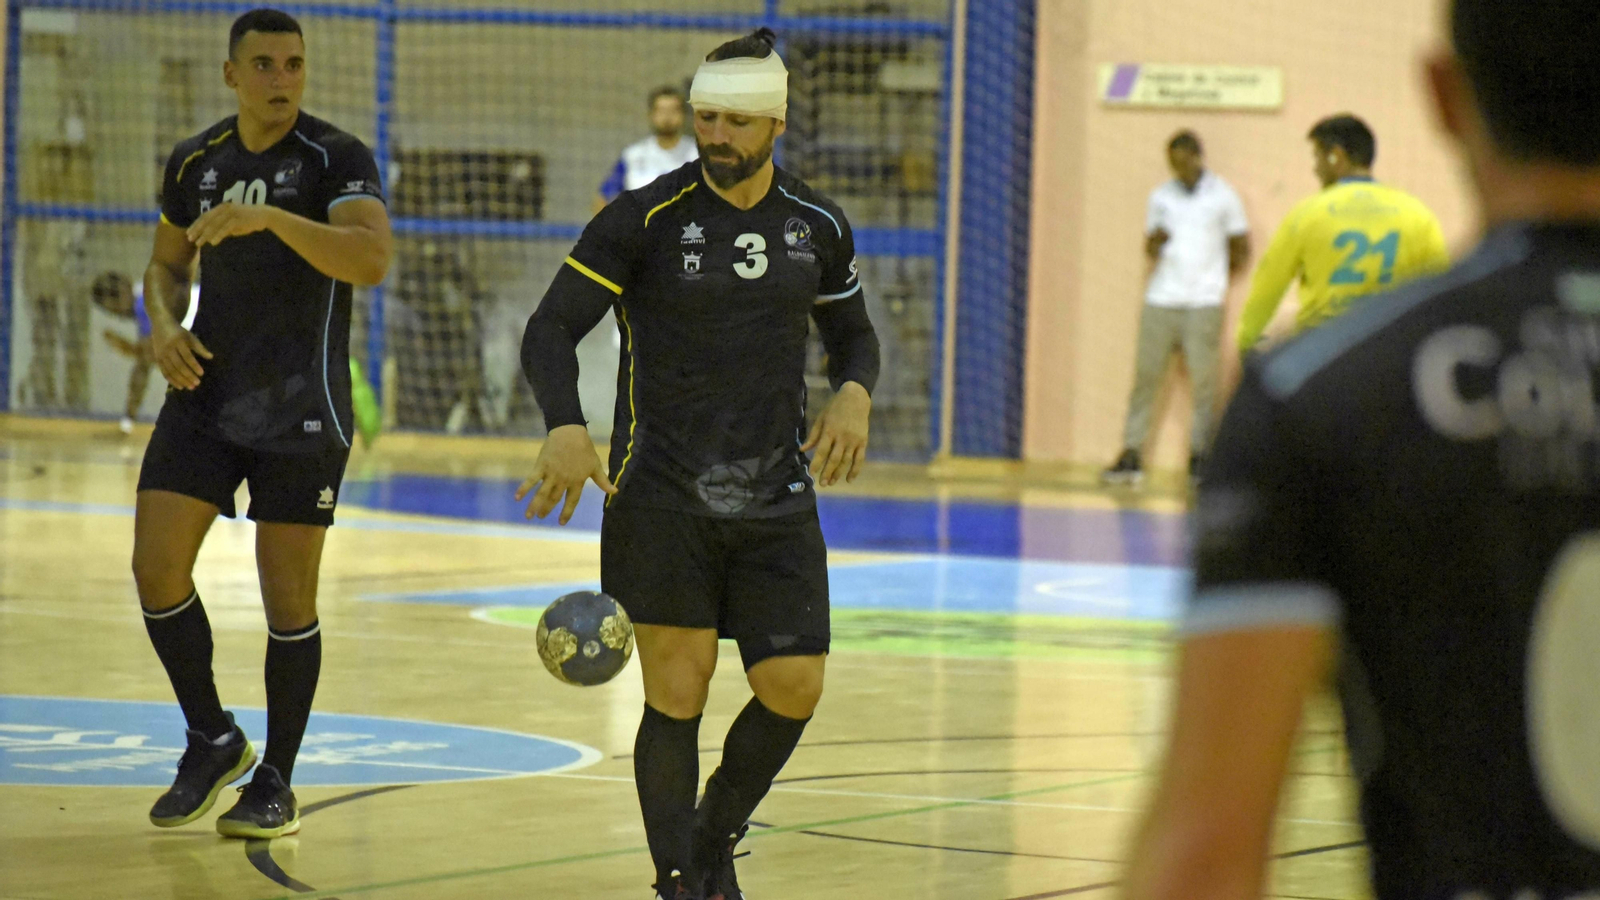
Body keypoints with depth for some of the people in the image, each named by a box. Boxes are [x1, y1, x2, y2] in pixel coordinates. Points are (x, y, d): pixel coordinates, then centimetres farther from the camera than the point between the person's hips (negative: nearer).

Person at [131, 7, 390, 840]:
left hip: (299, 410, -4)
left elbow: (371, 258, -25)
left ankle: (276, 781, 14)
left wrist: (270, 216, -36)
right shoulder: (194, 163, 7)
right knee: (156, 565, -6)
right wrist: (163, 326, -1)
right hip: (204, 394, 4)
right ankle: (212, 740, 14)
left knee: (288, 596, 0)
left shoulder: (336, 159, -9)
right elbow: (166, 264, 21)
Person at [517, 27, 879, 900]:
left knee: (793, 688, -3)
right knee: (677, 696, -7)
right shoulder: (645, 218, -7)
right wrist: (566, 428, -29)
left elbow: (853, 334, 21)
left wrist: (853, 393, -3)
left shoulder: (817, 225, 6)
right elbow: (550, 330, -10)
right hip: (661, 497, -3)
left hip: (775, 500, 4)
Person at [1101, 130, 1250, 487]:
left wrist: (1218, 278, 6)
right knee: (1146, 376, 0)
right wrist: (1154, 244, -6)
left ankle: (1200, 457, 1)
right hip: (1160, 299, 3)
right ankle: (1131, 455, 2)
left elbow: (1241, 250, 10)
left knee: (1204, 380, -4)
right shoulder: (1161, 196, 13)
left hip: (1204, 304, -2)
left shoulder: (1223, 196, 5)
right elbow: (1150, 245, 15)